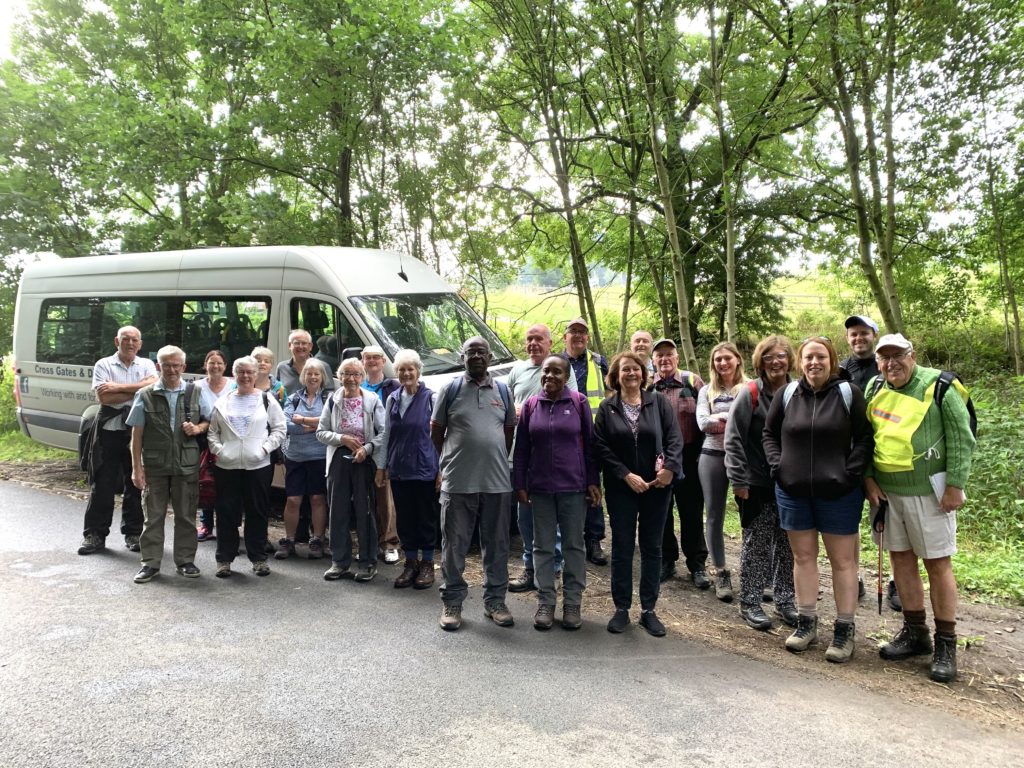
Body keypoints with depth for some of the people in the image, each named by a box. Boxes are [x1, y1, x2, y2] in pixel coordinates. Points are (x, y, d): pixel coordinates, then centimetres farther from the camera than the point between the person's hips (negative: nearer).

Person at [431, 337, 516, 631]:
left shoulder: (503, 391, 9)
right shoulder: (450, 389, 1)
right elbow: (436, 432, 6)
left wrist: (496, 462, 11)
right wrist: (452, 462, 8)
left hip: (497, 482, 3)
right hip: (457, 483, -2)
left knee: (496, 544, 10)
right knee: (454, 545, 5)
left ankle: (495, 601, 23)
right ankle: (452, 603, 17)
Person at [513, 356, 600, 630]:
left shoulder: (578, 402, -2)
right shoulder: (530, 405, 3)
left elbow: (590, 444, 0)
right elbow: (521, 449, 6)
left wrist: (593, 481, -4)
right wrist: (519, 483, 2)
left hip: (573, 486, -1)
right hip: (540, 487, 2)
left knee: (574, 545, 7)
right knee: (543, 546, 8)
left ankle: (572, 603, 16)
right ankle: (545, 602, 17)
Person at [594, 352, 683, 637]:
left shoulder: (659, 403, 4)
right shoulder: (607, 408, 3)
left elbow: (675, 438, -1)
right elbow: (601, 447, -4)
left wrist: (669, 468, -15)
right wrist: (627, 475, -12)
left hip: (657, 487, 1)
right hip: (621, 488, 0)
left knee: (652, 548, 7)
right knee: (622, 548, 5)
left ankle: (649, 610, 17)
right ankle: (622, 609, 16)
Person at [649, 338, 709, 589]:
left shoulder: (693, 381, 1)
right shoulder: (646, 387, 5)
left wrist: (701, 452, -5)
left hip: (688, 458, -2)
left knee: (692, 512, 5)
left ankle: (697, 565, 16)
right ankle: (666, 561, 25)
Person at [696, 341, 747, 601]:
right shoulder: (707, 391, 12)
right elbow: (702, 423, -3)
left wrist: (719, 418, -12)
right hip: (712, 456, 3)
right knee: (714, 517, 6)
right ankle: (721, 573, 17)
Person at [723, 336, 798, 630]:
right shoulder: (750, 393, -8)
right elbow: (734, 438, -9)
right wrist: (738, 480, -11)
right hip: (758, 484, -4)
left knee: (788, 545, 11)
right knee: (756, 544, 4)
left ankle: (785, 600, 25)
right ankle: (749, 603, 16)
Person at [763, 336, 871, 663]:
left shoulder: (848, 393, -4)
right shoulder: (788, 394, 3)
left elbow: (864, 437, -4)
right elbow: (769, 433, 13)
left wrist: (851, 473, -13)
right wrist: (777, 465, 1)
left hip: (838, 492, -3)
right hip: (793, 491, 3)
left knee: (842, 560, 5)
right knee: (803, 556, 12)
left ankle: (844, 629, 16)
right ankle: (806, 622, 24)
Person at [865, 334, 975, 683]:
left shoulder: (937, 386, -8)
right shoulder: (875, 392, 7)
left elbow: (962, 438, -9)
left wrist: (955, 485, -13)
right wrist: (869, 478, 3)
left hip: (928, 490, -5)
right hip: (888, 490, 5)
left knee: (937, 562, 0)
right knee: (900, 557, 11)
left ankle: (946, 644, 12)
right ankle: (915, 633, 26)